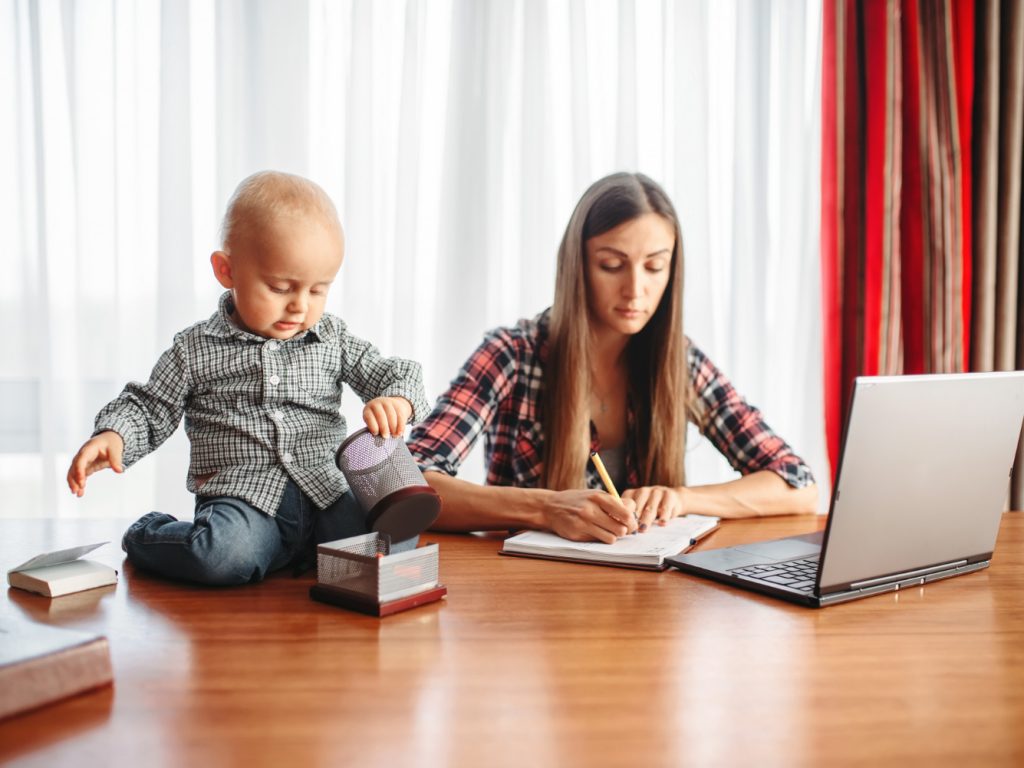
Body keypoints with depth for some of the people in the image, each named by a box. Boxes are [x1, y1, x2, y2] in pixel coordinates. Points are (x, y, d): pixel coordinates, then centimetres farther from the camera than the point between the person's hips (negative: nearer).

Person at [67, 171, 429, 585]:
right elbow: (149, 408, 12)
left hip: (326, 494, 2)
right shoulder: (195, 349, 6)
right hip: (242, 499, -2)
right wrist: (113, 436, -9)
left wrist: (397, 400, -10)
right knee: (223, 556, -35)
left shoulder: (333, 339, 12)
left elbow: (392, 373, 14)